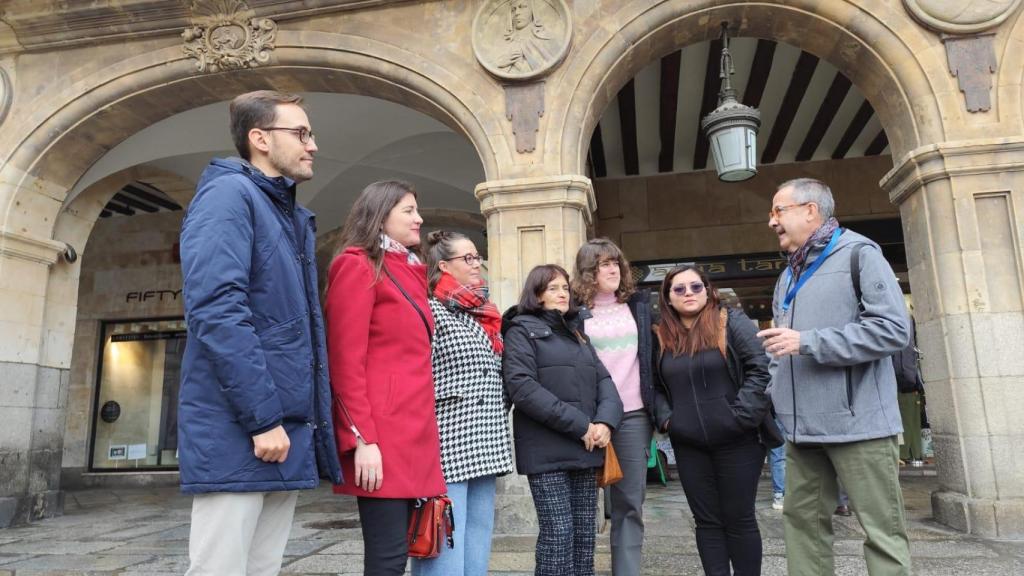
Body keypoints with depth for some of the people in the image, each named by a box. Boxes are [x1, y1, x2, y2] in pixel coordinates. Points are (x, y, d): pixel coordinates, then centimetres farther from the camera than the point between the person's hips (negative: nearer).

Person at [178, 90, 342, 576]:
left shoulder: (294, 217, 19)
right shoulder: (229, 194, -7)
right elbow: (215, 309, -19)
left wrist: (310, 424, 15)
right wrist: (263, 417, -20)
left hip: (286, 431, 9)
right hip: (238, 434, -8)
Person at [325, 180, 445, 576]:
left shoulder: (409, 272, 19)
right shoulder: (358, 266, -4)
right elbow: (346, 361, -11)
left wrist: (423, 431, 14)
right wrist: (362, 439, -17)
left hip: (413, 433, 8)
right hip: (381, 436, -8)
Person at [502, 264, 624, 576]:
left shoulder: (576, 332, 19)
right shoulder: (522, 330, -2)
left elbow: (603, 380, 13)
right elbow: (522, 387, -16)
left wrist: (606, 421, -8)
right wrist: (580, 425, -16)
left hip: (585, 450, 6)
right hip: (547, 452, -6)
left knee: (585, 534, 9)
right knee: (558, 535, -5)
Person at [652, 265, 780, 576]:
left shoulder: (732, 322, -5)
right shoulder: (662, 337, 7)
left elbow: (761, 367, -11)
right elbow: (655, 386, 15)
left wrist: (742, 415, -17)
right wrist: (665, 418, 0)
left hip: (737, 440, -3)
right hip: (689, 445, 4)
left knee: (739, 518, 7)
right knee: (707, 521, 11)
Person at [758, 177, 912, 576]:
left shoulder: (859, 254, -4)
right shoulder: (788, 277, 18)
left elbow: (893, 329, -15)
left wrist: (807, 342, -17)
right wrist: (776, 396, 11)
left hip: (857, 421, -7)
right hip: (803, 426, 7)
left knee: (881, 528, 0)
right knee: (802, 520, 11)